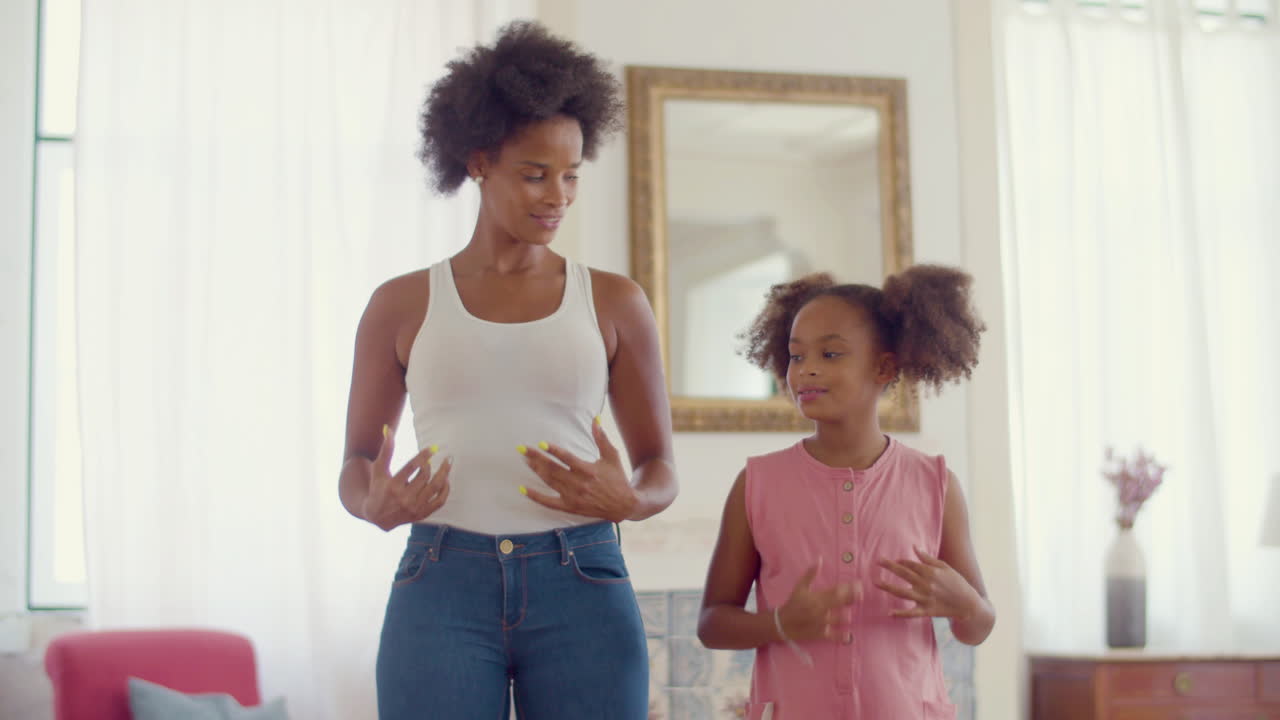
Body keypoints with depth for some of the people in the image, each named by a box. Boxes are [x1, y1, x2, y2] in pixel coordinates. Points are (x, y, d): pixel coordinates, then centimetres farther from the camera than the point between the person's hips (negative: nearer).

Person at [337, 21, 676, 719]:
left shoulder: (615, 302, 9)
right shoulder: (402, 305, 8)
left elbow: (660, 467, 12)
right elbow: (356, 463, 13)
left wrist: (628, 500, -11)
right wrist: (378, 505, -10)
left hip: (581, 589, 1)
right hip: (442, 585, 0)